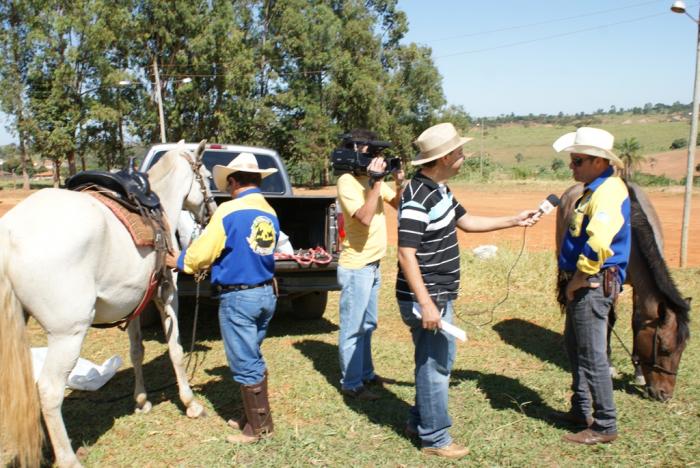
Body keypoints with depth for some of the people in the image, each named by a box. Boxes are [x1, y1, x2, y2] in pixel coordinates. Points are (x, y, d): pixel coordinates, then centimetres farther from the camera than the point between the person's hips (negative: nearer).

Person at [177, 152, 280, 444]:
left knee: (245, 364, 5)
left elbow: (202, 252, -9)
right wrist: (213, 263, 22)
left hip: (238, 297, -7)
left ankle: (259, 427, 15)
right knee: (253, 359, 20)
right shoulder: (270, 214, 7)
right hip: (267, 293, 7)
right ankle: (255, 416, 31)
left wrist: (183, 262, 13)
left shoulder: (228, 211, -14)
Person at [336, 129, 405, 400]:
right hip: (356, 267, -9)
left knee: (368, 325, 19)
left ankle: (365, 373, 33)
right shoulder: (347, 181, -16)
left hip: (373, 264, 9)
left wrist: (399, 184, -6)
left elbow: (397, 205, 12)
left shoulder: (374, 177, 7)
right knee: (353, 329, 1)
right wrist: (377, 182, -26)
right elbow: (364, 218, -26)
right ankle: (351, 384, 11)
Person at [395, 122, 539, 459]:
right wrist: (426, 303, -26)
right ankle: (434, 438, 18)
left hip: (440, 295, 10)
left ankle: (419, 421, 36)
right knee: (434, 365, 2)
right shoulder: (418, 198, -23)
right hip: (427, 298, -10)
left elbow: (466, 221, 21)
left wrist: (515, 220, 22)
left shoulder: (438, 189, 9)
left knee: (437, 361, 20)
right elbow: (406, 255, -25)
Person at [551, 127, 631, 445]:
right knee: (574, 347, 20)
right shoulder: (595, 188, 13)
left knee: (592, 357, -1)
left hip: (593, 285, -11)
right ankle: (581, 411, 35)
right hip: (583, 284, 11)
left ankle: (605, 426, 13)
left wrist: (578, 279, -20)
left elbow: (598, 244, -33)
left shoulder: (608, 191, -19)